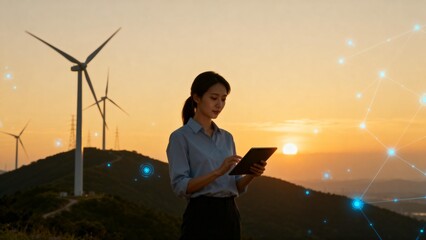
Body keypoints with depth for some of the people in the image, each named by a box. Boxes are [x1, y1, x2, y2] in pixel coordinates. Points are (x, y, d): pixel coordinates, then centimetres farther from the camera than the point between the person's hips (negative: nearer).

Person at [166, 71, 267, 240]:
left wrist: (251, 175, -6)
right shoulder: (180, 137, -5)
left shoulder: (227, 137, 15)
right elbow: (180, 186, -14)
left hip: (230, 217, 7)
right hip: (201, 217, -7)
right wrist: (218, 172, -25)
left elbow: (236, 186, 16)